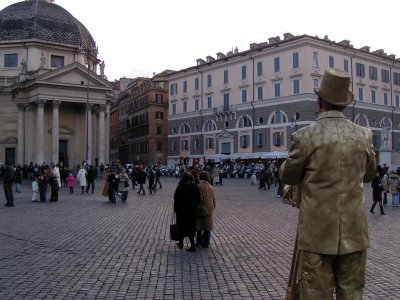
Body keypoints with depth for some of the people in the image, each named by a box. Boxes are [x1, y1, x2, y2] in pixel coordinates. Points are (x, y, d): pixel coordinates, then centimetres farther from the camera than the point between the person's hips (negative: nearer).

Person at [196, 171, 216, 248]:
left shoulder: (200, 186, -16)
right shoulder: (210, 186, 5)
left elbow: (200, 198, -20)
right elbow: (213, 198, 9)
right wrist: (213, 208, 18)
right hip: (210, 208, 6)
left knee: (199, 226, 8)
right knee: (207, 227, 12)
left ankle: (199, 241, 14)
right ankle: (206, 243, 17)